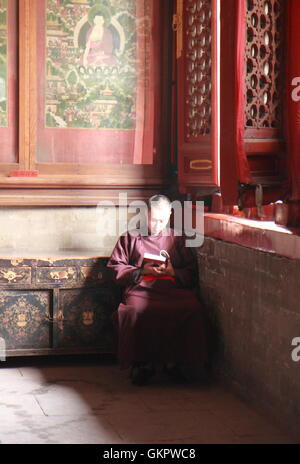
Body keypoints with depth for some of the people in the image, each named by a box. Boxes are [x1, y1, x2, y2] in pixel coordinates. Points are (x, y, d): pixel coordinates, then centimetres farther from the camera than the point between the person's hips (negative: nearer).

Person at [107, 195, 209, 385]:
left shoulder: (177, 238, 25)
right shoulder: (130, 237, 21)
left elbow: (192, 273, 19)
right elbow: (115, 267, 13)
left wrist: (173, 271, -2)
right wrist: (141, 271, -1)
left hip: (174, 288, 1)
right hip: (141, 288, -1)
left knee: (193, 310, -32)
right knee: (136, 311, -37)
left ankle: (177, 361, -18)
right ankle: (142, 363, -20)